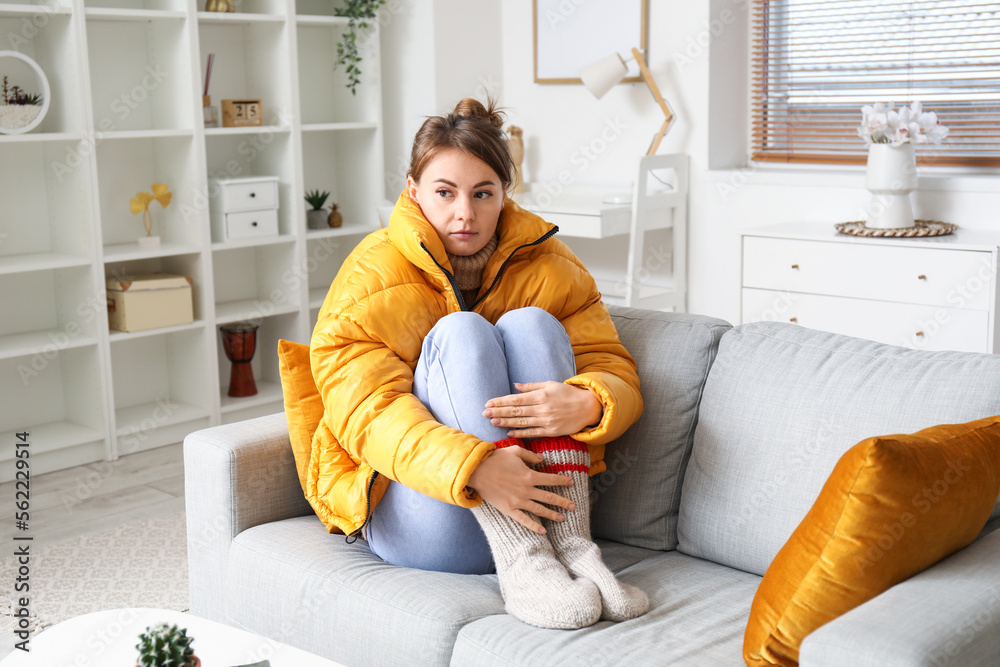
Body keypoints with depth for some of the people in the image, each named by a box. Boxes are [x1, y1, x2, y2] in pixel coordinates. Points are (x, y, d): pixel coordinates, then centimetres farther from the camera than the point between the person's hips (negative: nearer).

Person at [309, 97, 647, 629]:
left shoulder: (547, 266, 4)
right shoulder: (371, 277, -6)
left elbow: (615, 371, -2)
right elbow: (370, 411, -19)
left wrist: (586, 404, -29)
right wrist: (474, 466, -37)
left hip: (533, 500, 3)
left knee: (530, 324, -18)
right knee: (459, 332, -23)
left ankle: (572, 546, -29)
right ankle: (520, 566, -35)